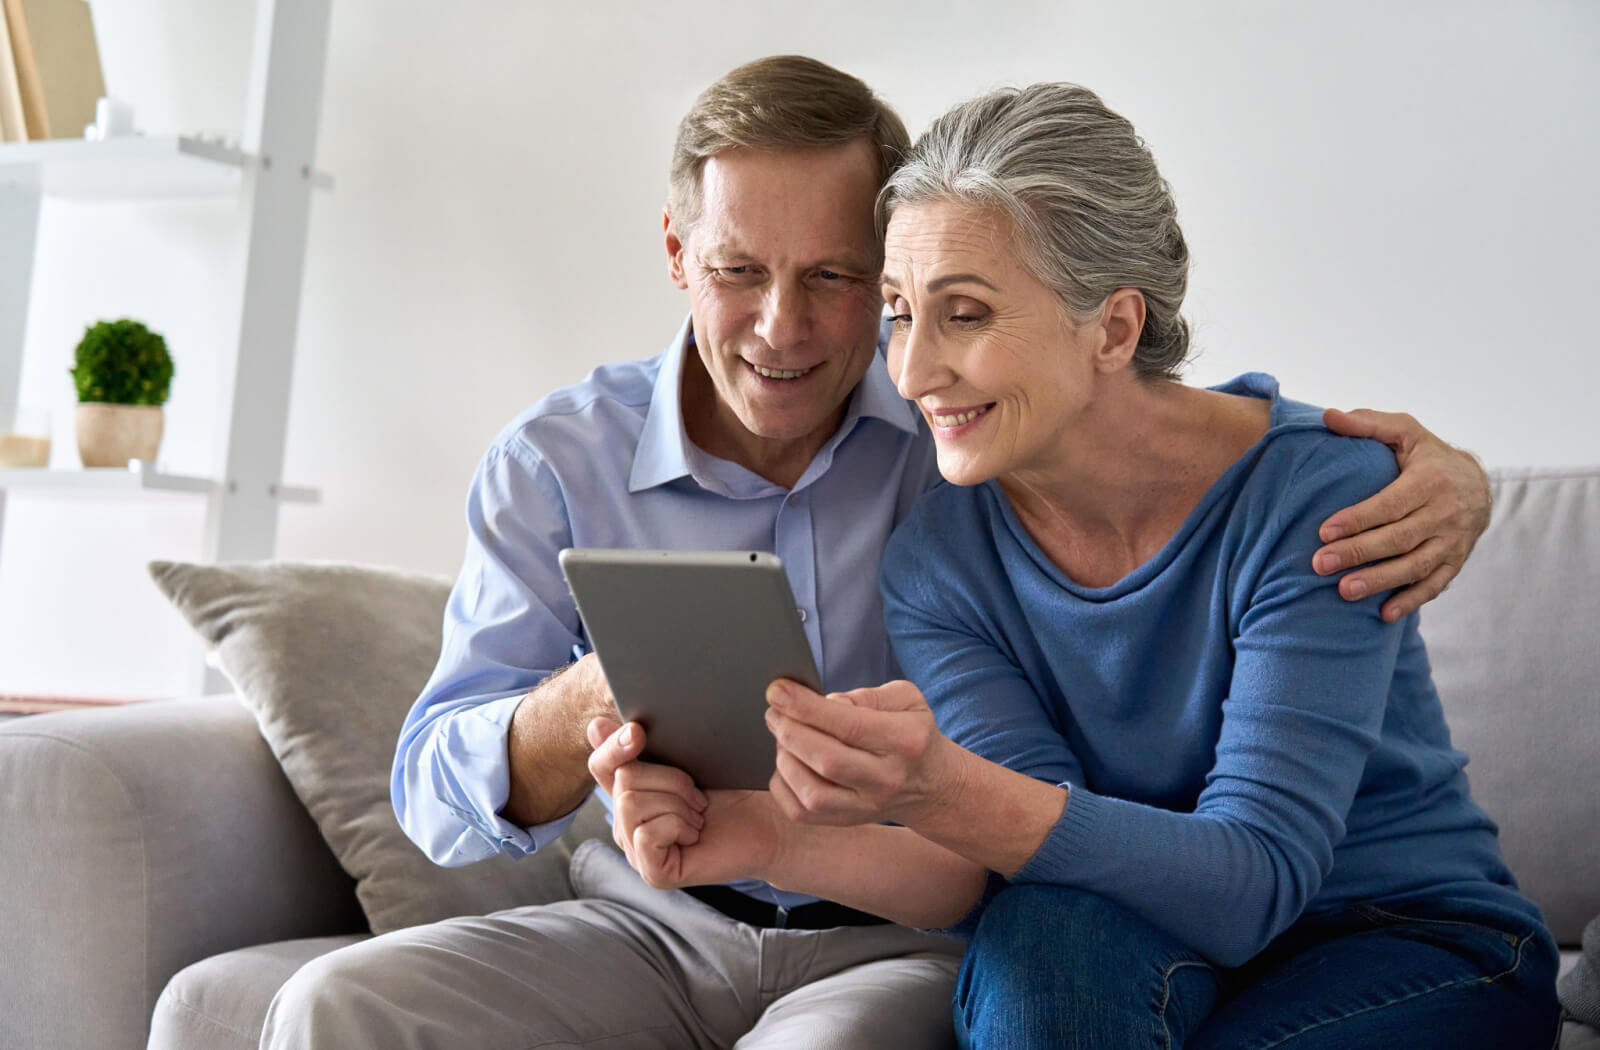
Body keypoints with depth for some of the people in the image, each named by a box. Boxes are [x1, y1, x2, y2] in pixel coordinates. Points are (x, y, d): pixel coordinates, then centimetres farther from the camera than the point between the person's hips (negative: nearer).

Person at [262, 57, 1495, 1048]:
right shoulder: (557, 464, -2)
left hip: (908, 941, -2)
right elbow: (439, 796, -5)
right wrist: (588, 705, -29)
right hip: (654, 926, 2)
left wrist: (1434, 465, -22)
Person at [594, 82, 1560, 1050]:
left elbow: (1256, 879, -30)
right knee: (1052, 923, -32)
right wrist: (785, 842, -38)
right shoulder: (936, 558, -8)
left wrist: (942, 796, -46)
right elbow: (1023, 866, -18)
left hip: (1424, 945, -2)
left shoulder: (1317, 494, -21)